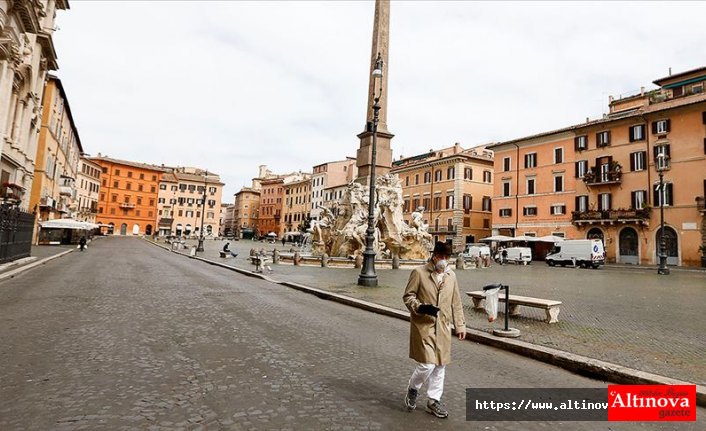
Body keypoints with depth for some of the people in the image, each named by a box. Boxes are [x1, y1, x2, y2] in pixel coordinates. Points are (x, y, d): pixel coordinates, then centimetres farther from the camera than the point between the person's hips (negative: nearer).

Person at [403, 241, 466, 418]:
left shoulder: (451, 275, 8)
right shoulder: (419, 272, -8)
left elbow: (456, 302, 13)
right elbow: (408, 296, -6)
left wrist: (460, 324, 11)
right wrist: (421, 307, -22)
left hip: (443, 327, 5)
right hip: (423, 325, -5)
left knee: (440, 365, 11)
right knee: (427, 364, -9)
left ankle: (434, 401, 28)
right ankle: (412, 389, 21)